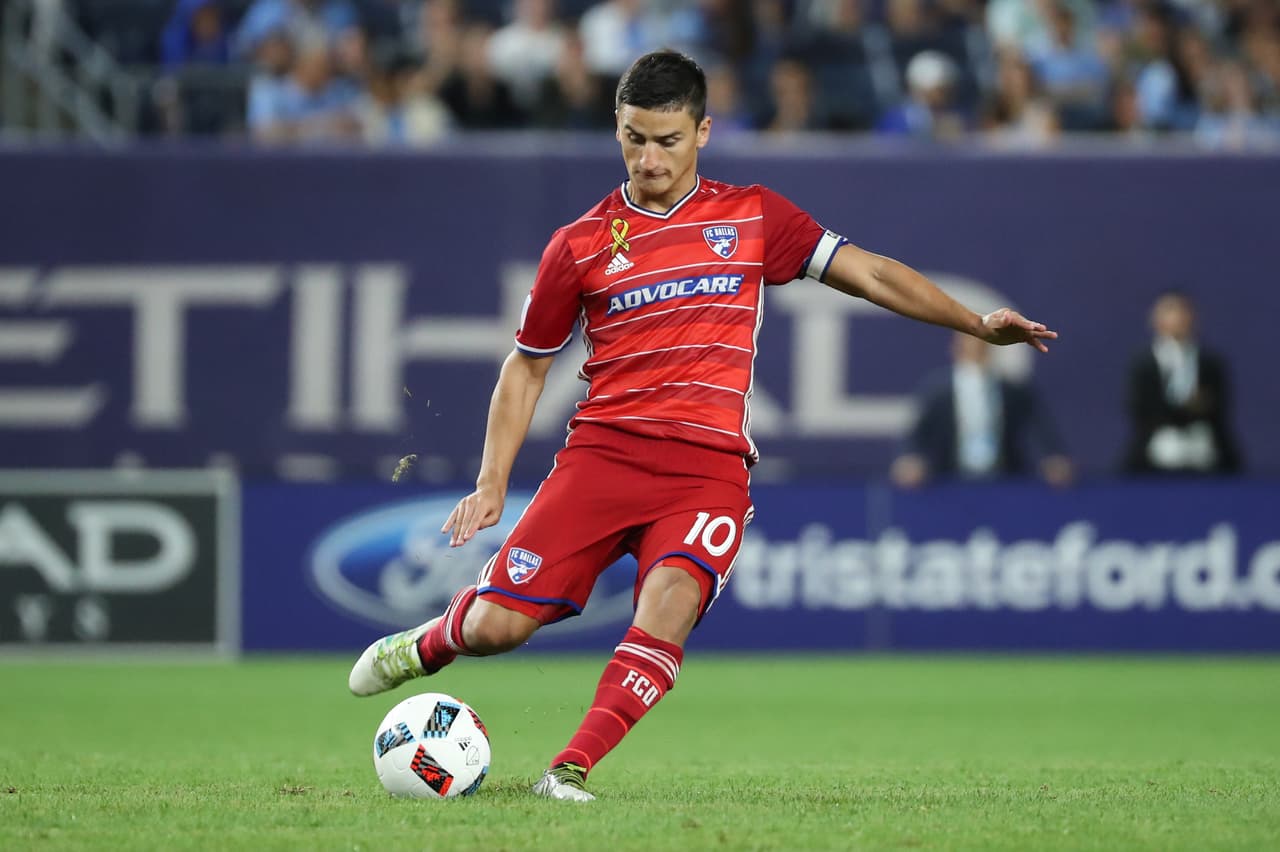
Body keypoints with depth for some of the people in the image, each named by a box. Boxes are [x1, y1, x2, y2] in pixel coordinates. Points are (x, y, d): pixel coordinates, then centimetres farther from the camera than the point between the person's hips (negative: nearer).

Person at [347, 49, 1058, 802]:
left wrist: (976, 323, 1)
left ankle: (572, 770, -28)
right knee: (498, 623, -10)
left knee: (671, 595, -31)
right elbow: (528, 366, 16)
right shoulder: (581, 244, 8)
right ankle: (428, 644, 26)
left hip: (708, 467, 0)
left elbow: (869, 273, 11)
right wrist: (492, 484, 7)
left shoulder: (752, 216, 9)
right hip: (602, 454, 0)